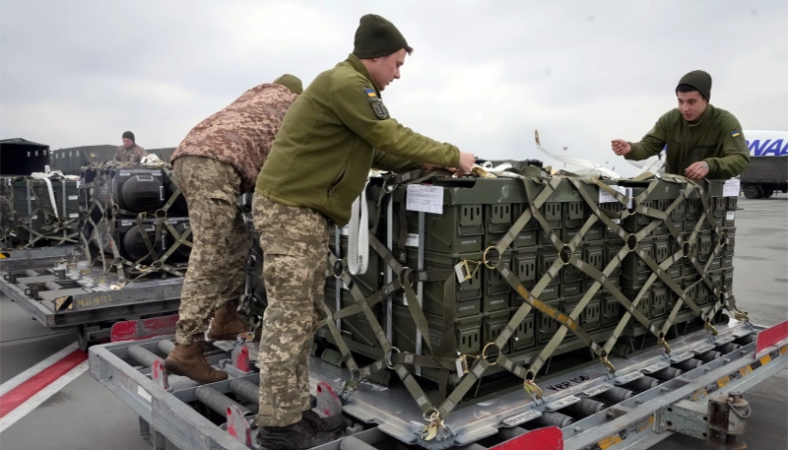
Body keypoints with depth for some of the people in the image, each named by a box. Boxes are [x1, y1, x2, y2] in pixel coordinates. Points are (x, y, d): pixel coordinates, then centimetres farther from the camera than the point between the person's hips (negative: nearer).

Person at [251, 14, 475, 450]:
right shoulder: (344, 82, -14)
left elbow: (377, 151, 18)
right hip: (288, 207, -11)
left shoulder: (352, 85, 21)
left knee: (303, 315, 11)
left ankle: (294, 411, 20)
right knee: (288, 316, -6)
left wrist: (431, 163, 10)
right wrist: (451, 156, -5)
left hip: (305, 209, 11)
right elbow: (392, 138, -15)